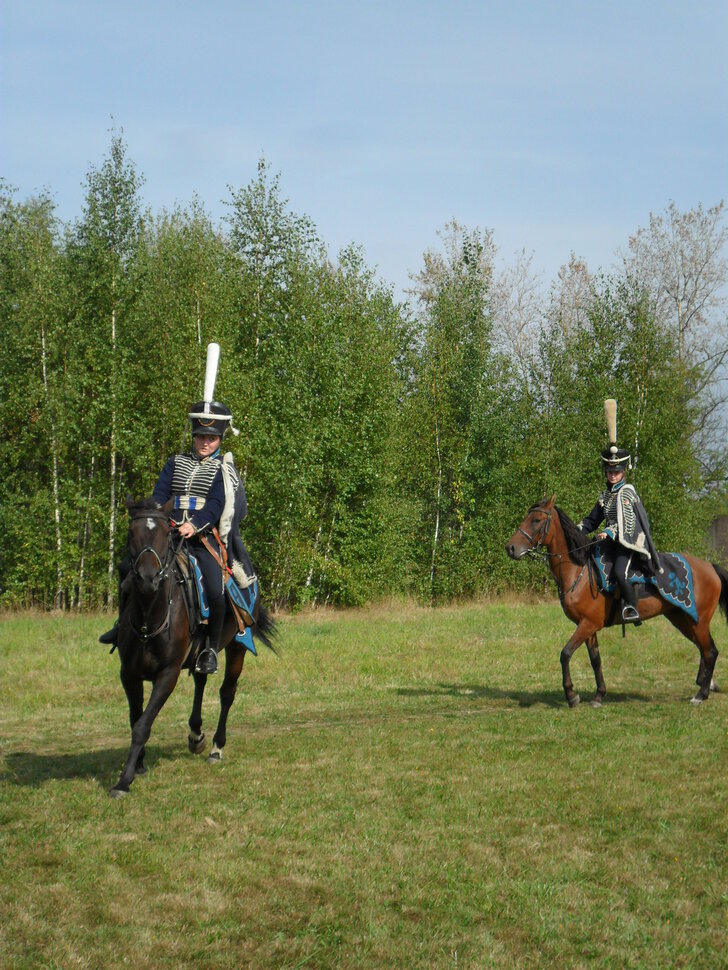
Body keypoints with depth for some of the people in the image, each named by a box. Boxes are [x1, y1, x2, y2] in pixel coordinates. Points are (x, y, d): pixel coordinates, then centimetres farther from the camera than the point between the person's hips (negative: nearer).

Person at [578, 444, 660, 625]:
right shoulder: (605, 496, 18)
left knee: (619, 572, -29)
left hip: (629, 540, -8)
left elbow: (626, 520, -15)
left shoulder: (627, 491, -4)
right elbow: (592, 520, 21)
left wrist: (610, 532, -29)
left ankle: (632, 609, -17)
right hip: (612, 541, 8)